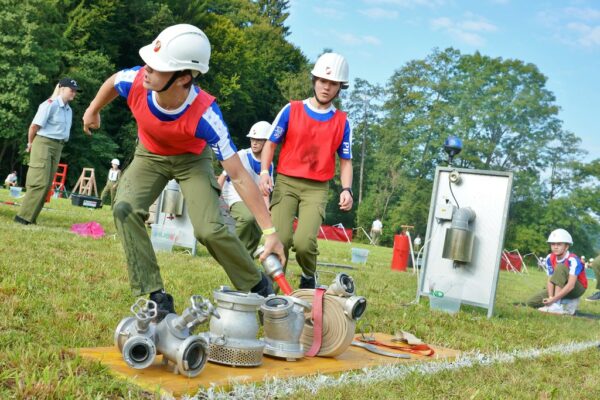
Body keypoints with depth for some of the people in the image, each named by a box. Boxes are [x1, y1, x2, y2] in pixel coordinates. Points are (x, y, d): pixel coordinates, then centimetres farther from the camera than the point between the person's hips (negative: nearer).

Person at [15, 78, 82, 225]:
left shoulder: (69, 110, 13)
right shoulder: (51, 104, -12)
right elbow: (35, 125, -12)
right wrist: (31, 144, 1)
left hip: (58, 147, 8)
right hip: (44, 143, -8)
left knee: (46, 184, 6)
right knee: (40, 183, -14)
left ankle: (30, 217, 13)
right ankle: (23, 216, -9)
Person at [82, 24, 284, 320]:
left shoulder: (204, 115, -40)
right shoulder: (136, 80, -32)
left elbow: (239, 177, -36)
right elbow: (112, 82, -3)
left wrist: (269, 231, -38)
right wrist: (93, 111, 16)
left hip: (192, 159, -3)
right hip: (150, 155, 4)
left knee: (209, 229, -20)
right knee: (125, 209, -21)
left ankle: (258, 288, 6)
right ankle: (156, 297, -13)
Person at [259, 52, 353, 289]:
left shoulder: (342, 122, 7)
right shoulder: (291, 110, 3)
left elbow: (345, 161, 12)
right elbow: (271, 144, 7)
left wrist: (347, 189, -5)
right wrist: (264, 172, -8)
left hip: (317, 189, 0)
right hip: (286, 183, 0)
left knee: (303, 243, -21)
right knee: (279, 240, -17)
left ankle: (308, 279, 12)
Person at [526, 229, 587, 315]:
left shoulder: (573, 260, -27)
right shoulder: (550, 258, -8)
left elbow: (570, 285, -35)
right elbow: (550, 280, -13)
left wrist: (554, 299, -40)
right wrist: (550, 298, -30)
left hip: (577, 288, -6)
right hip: (559, 288, 7)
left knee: (560, 267, -33)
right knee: (531, 302, -8)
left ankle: (557, 305, -35)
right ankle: (567, 304, -2)